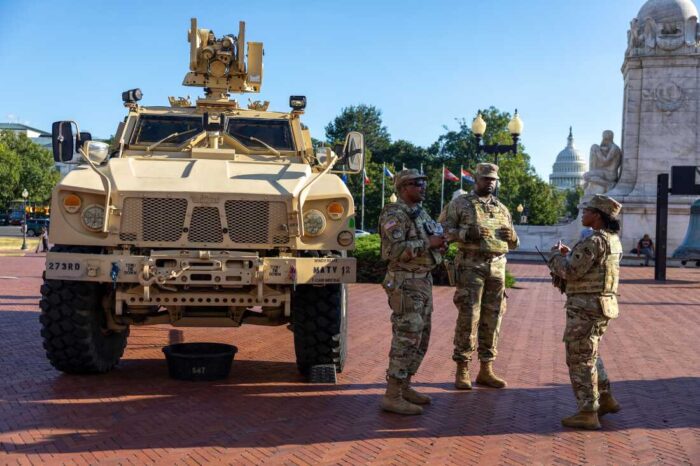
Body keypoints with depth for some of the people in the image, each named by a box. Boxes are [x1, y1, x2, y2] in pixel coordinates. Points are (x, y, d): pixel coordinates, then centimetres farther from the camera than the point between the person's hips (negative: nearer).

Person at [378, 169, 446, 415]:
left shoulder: (421, 213, 16)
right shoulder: (395, 214, -13)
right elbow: (395, 249, -25)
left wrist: (439, 245, 4)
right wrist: (428, 243, -21)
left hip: (423, 281, 10)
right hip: (405, 283, -10)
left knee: (421, 337, 14)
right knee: (406, 338, -10)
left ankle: (404, 387, 23)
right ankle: (392, 396, -6)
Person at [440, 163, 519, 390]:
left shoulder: (502, 209, 18)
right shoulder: (460, 204, 4)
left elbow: (513, 244, 22)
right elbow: (443, 230, -4)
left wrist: (511, 236, -1)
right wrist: (468, 233, -17)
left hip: (497, 267, 5)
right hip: (471, 266, -5)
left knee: (492, 318, 6)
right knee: (468, 317, -7)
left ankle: (486, 370, 15)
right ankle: (462, 370, 1)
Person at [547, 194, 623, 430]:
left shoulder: (594, 241, -20)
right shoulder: (613, 240, 10)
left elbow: (570, 271, -20)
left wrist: (556, 255, -2)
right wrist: (570, 254, 13)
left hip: (586, 308, -10)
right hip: (602, 304, 10)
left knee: (580, 359, -1)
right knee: (589, 354, 24)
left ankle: (587, 413, 5)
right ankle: (605, 399, 32)